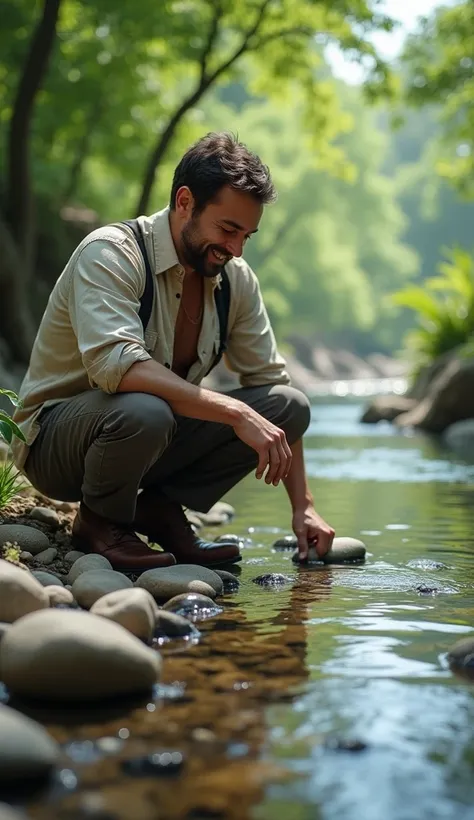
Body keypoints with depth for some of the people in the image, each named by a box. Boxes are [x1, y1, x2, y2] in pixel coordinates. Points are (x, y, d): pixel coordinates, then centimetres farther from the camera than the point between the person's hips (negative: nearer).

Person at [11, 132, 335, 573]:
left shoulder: (236, 279, -2)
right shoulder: (109, 254, -22)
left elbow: (271, 382, 2)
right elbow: (114, 363, -38)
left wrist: (303, 506, -4)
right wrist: (237, 413, -40)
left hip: (159, 436, 6)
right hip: (54, 440, -6)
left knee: (289, 405, -9)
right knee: (143, 410, -39)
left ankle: (161, 508, -1)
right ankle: (98, 521, -9)